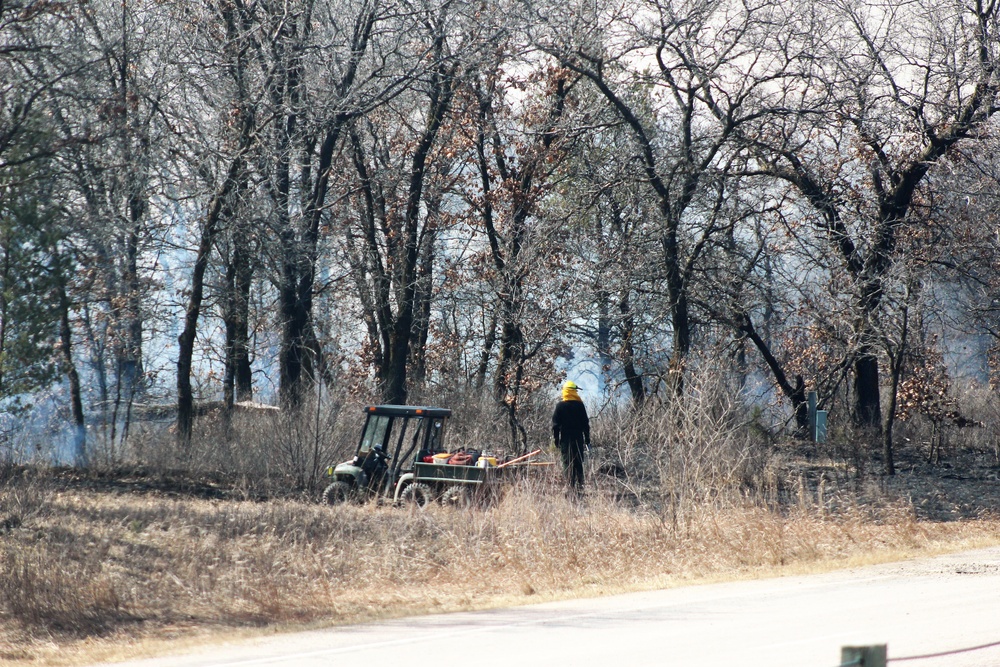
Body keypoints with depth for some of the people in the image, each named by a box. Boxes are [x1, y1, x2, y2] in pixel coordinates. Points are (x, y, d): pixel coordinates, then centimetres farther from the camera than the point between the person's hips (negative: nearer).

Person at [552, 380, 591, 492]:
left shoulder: (560, 406, -2)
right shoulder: (580, 405, 0)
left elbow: (555, 424, -1)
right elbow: (585, 423, 4)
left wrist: (556, 439, 5)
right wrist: (587, 439, 10)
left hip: (565, 438, -1)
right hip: (578, 437, 1)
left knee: (567, 462, 1)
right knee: (578, 462, 7)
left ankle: (570, 485, -6)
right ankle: (579, 484, 2)